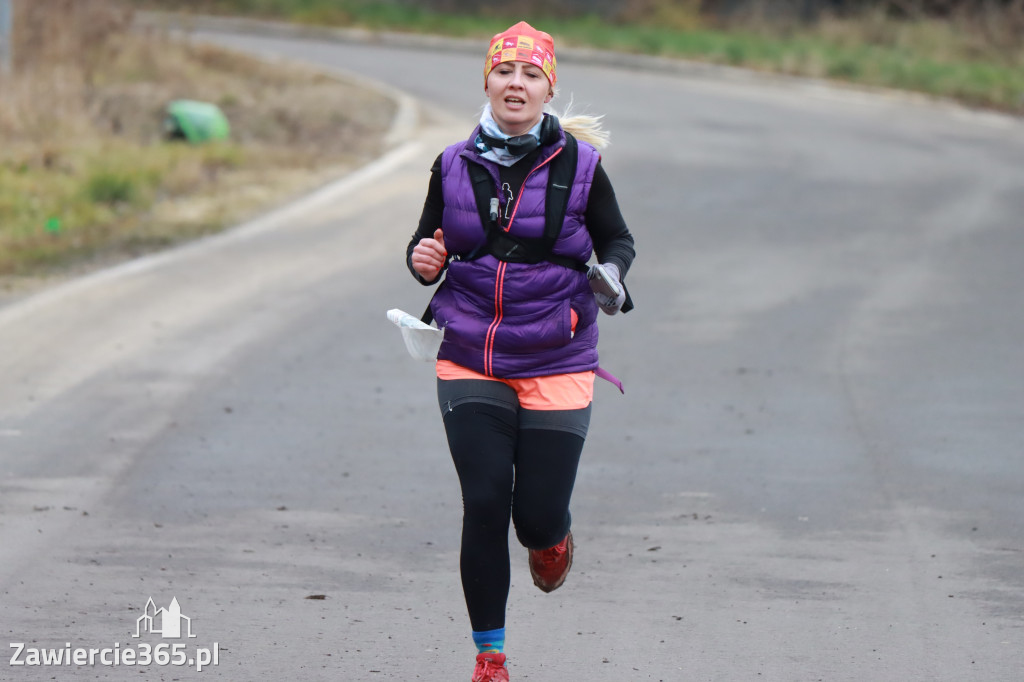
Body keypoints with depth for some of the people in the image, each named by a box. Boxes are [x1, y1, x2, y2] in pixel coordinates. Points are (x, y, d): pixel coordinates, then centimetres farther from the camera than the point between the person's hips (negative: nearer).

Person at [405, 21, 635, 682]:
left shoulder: (578, 164, -2)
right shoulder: (454, 167, 2)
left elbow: (618, 238, 9)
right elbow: (427, 243, 14)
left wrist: (610, 274, -12)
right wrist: (424, 262, -10)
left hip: (556, 366, -1)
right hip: (470, 362, 1)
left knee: (538, 514, -4)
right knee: (484, 502, -10)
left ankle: (553, 535, 37)